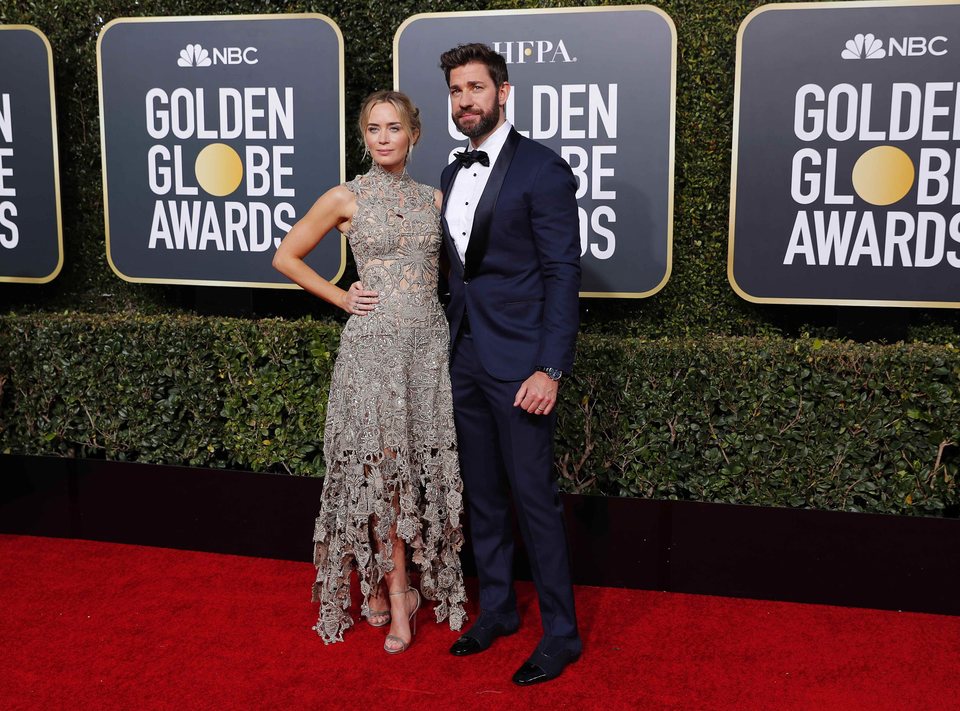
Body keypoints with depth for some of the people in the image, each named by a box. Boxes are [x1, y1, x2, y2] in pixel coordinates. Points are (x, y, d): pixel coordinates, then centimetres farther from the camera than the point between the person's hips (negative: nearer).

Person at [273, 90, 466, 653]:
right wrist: (343, 298, 1)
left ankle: (382, 586, 22)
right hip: (374, 344, -4)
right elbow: (286, 258, 7)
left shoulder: (434, 200, 10)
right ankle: (397, 599, 12)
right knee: (381, 468, -1)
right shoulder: (346, 199, 0)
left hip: (430, 342, 4)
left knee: (427, 466, 5)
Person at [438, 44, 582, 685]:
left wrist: (550, 369, -19)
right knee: (483, 494, 16)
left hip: (519, 365, -7)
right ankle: (497, 609, 32)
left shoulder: (542, 169, -10)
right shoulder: (453, 175, 13)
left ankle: (561, 633, 15)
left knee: (535, 498, 0)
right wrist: (454, 345, 11)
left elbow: (563, 274, -14)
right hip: (466, 360, 7)